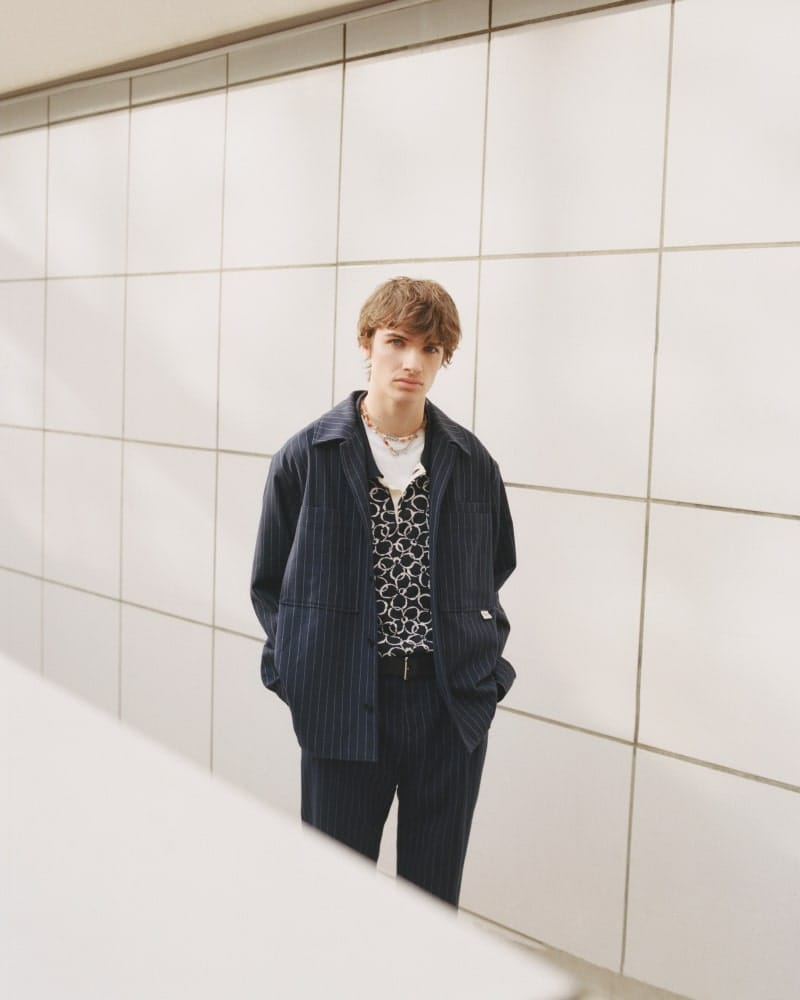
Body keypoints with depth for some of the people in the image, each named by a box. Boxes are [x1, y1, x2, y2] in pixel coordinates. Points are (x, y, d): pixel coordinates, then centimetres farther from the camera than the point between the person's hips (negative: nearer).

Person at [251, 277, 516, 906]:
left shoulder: (473, 463, 4)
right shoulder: (306, 458, -2)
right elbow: (269, 583, 6)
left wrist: (484, 658, 6)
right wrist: (298, 668, -4)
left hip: (452, 704, 2)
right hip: (341, 706, -2)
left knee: (434, 895, 12)